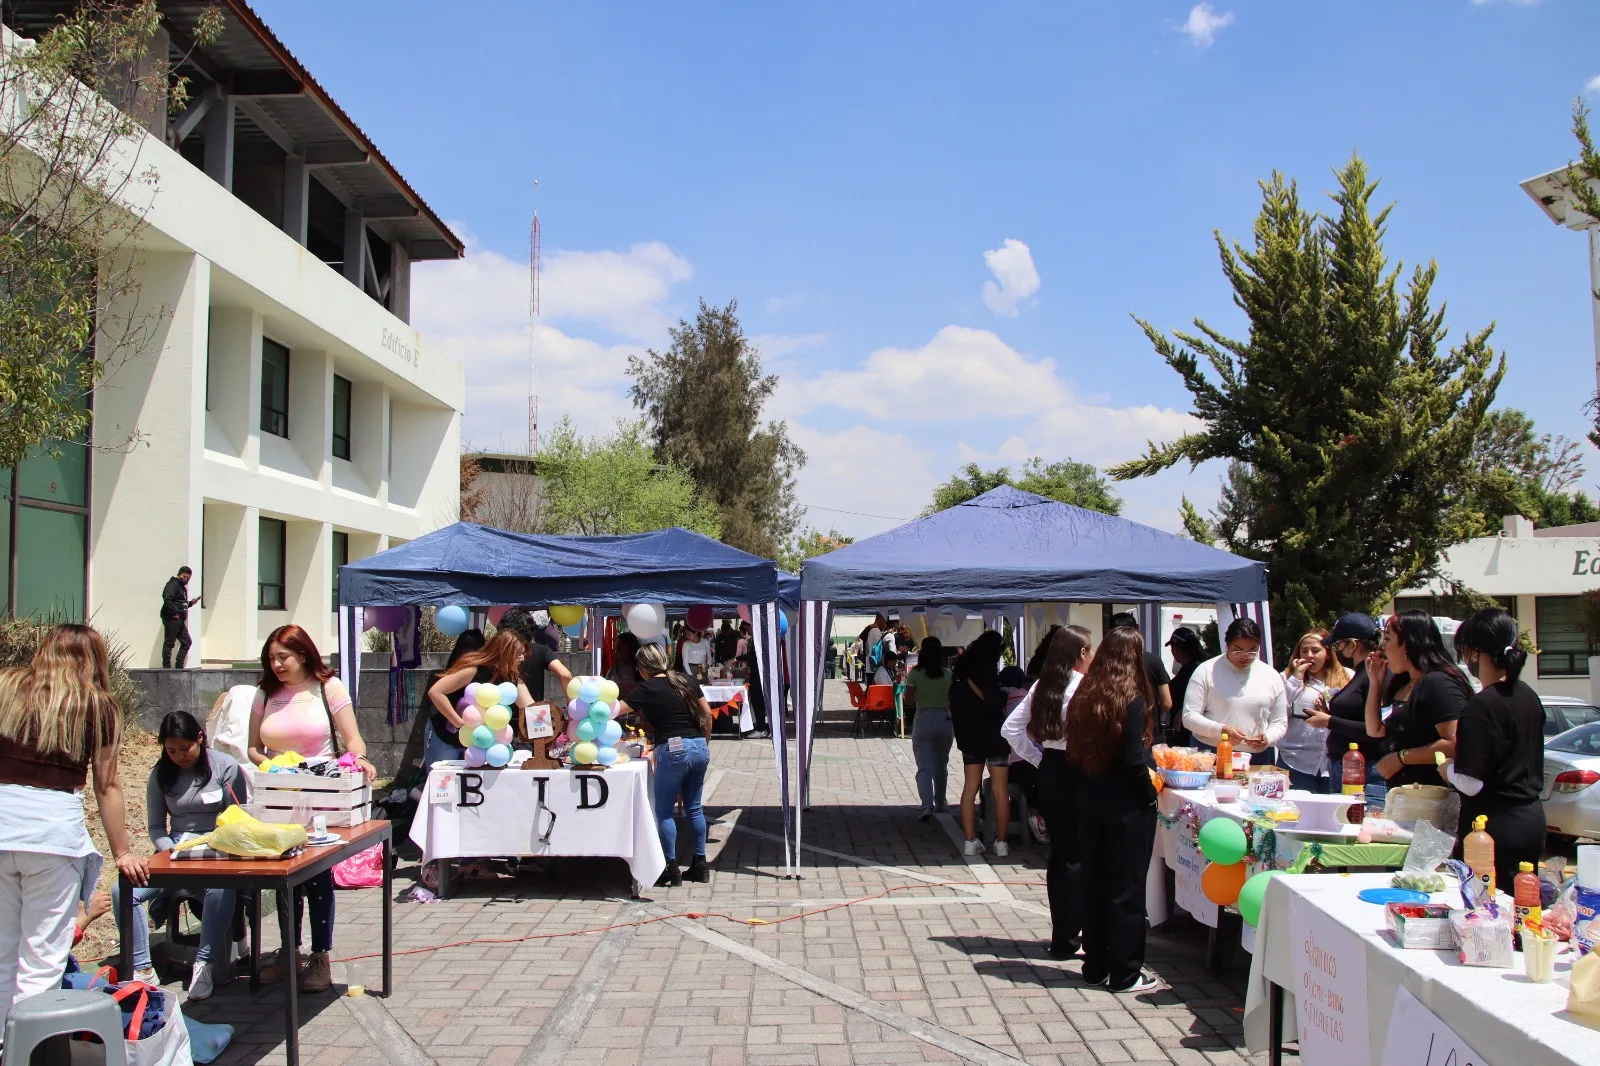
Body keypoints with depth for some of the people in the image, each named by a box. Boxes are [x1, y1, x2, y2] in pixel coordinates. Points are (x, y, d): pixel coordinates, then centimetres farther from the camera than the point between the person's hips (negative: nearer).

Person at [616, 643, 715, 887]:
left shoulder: (647, 689, -4)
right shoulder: (685, 682, 11)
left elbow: (616, 710, -2)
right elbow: (707, 714, 12)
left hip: (673, 750, -6)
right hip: (699, 748, 6)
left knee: (665, 811, 4)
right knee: (694, 808, 15)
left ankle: (672, 869, 4)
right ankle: (700, 865, 17)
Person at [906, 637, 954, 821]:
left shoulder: (914, 673, -7)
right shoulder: (947, 674, -1)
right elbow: (951, 701, 5)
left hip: (923, 721, -3)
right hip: (944, 721, 3)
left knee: (924, 766, -5)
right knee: (941, 764, 21)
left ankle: (927, 805, -22)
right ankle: (940, 802, 34)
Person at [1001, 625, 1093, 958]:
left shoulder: (1042, 686, 7)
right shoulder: (1083, 689, -15)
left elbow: (1010, 728, 8)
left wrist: (1038, 758, 9)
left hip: (1049, 772, 7)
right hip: (1075, 776, -7)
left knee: (1059, 854, 15)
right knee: (1076, 857, 3)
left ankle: (1063, 933, 24)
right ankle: (1068, 939, 9)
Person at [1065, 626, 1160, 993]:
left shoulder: (1083, 697, 3)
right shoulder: (1132, 700, -15)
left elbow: (1074, 752, 6)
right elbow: (1133, 759, -19)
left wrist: (1082, 794, 12)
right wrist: (1151, 791, -6)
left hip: (1089, 801, 6)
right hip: (1127, 805, -6)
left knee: (1093, 883, 13)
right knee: (1127, 888, 3)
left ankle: (1095, 966, 23)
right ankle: (1124, 973, 10)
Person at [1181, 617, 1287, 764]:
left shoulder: (1271, 676, 7)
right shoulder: (1206, 671, -3)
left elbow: (1279, 723, 11)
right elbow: (1189, 717, -7)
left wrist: (1267, 738, -11)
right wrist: (1221, 730, -21)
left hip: (1257, 758, 2)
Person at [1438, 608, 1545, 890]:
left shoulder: (1481, 706, -19)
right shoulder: (1529, 696, 7)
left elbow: (1470, 784, -20)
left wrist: (1447, 768, -1)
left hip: (1497, 827, -9)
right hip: (1532, 820, 9)